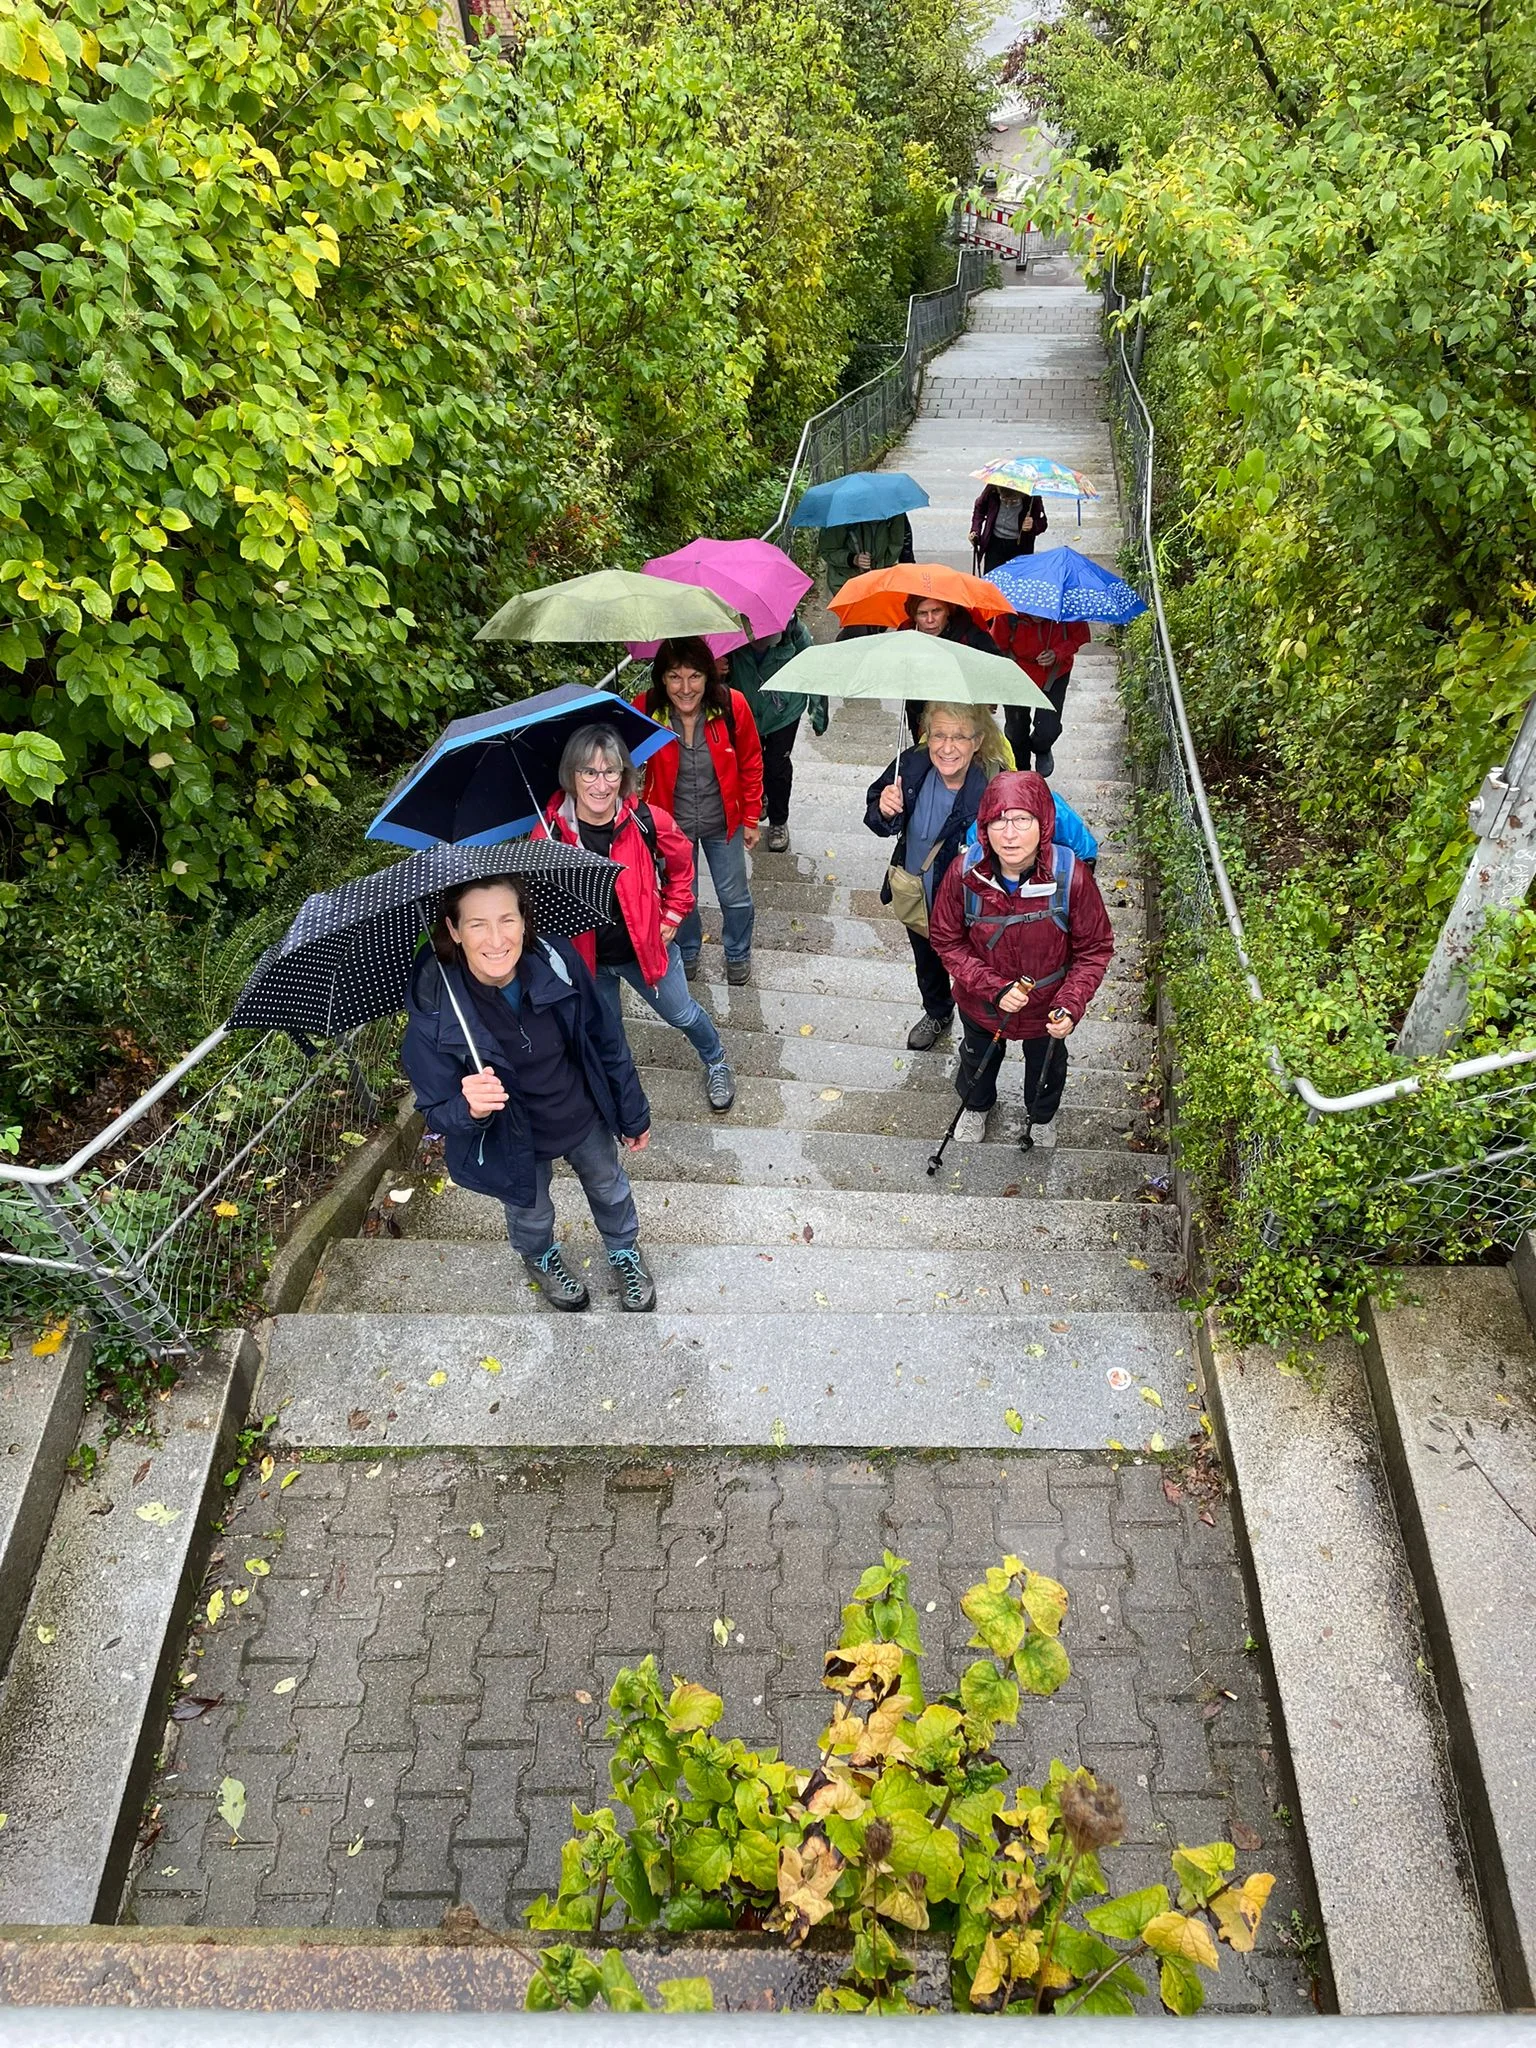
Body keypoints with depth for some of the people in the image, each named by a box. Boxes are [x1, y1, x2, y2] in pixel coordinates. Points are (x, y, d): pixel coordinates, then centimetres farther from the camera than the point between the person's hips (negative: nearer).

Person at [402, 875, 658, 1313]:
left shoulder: (558, 961, -27)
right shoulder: (433, 1013, -33)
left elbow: (604, 1041, -11)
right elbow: (437, 1112, -22)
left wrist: (633, 1113, 1)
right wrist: (469, 1109, -47)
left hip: (586, 1118, 2)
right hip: (512, 1143, -2)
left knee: (610, 1190, 29)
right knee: (531, 1215, 28)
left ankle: (625, 1253, 63)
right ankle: (542, 1259, 66)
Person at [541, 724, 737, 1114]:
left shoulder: (648, 822, -20)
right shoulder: (549, 835, -21)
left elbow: (681, 865, 1)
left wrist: (672, 917, 1)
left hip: (646, 945, 0)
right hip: (585, 957, 0)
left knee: (681, 1014, 21)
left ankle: (716, 1062, 52)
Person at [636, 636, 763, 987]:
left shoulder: (731, 705, -20)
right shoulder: (645, 710, -22)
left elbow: (751, 764, -5)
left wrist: (751, 818, 2)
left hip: (723, 822, 0)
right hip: (671, 822, 0)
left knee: (734, 896, 15)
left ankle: (738, 955, 46)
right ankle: (687, 953, 50)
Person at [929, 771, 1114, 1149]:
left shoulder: (1070, 876, -33)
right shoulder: (965, 872, -29)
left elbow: (1095, 948, -18)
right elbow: (946, 940, -16)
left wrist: (1071, 1005, -30)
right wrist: (994, 989, -27)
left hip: (1047, 1006, 0)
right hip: (981, 1004, 1)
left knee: (1046, 1064, 31)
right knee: (979, 1058, 32)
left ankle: (1041, 1117, 66)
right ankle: (976, 1107, 68)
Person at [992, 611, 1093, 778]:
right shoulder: (1008, 614, -31)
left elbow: (1080, 638, -11)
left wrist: (1057, 654, -29)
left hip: (1055, 675, 0)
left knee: (1049, 730, -7)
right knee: (1016, 729, 12)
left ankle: (1041, 750, 34)